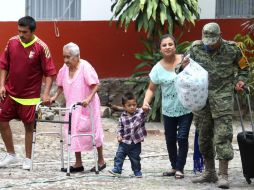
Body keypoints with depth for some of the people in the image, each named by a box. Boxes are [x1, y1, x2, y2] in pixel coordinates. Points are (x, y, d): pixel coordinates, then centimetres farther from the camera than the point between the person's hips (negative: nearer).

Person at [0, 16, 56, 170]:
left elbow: (50, 72, -11)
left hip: (29, 95, -4)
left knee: (29, 126, 4)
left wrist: (46, 93, -18)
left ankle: (28, 159, 16)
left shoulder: (41, 47, -14)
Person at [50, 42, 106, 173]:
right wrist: (55, 97, 1)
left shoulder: (85, 67, -17)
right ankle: (78, 164, 13)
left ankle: (101, 161, 18)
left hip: (87, 106, -6)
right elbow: (61, 86, 15)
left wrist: (89, 98, -29)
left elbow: (96, 85, -19)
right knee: (73, 132, 5)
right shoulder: (64, 69, 2)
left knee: (93, 132, 3)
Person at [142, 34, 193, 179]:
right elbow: (151, 89, 3)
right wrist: (146, 102, -15)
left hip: (186, 108, -2)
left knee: (182, 137, -7)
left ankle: (180, 168, 5)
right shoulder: (158, 68, -3)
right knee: (170, 139, 12)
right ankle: (174, 167, 29)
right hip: (169, 110, 3)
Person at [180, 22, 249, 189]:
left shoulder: (231, 49, -2)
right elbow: (184, 66, 13)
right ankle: (209, 173, 22)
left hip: (222, 97, -3)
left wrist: (240, 81, -3)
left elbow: (243, 68, 14)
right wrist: (184, 67, -9)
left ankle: (223, 175, -10)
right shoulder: (195, 48, 1)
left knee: (223, 136, -11)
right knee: (204, 137, 10)